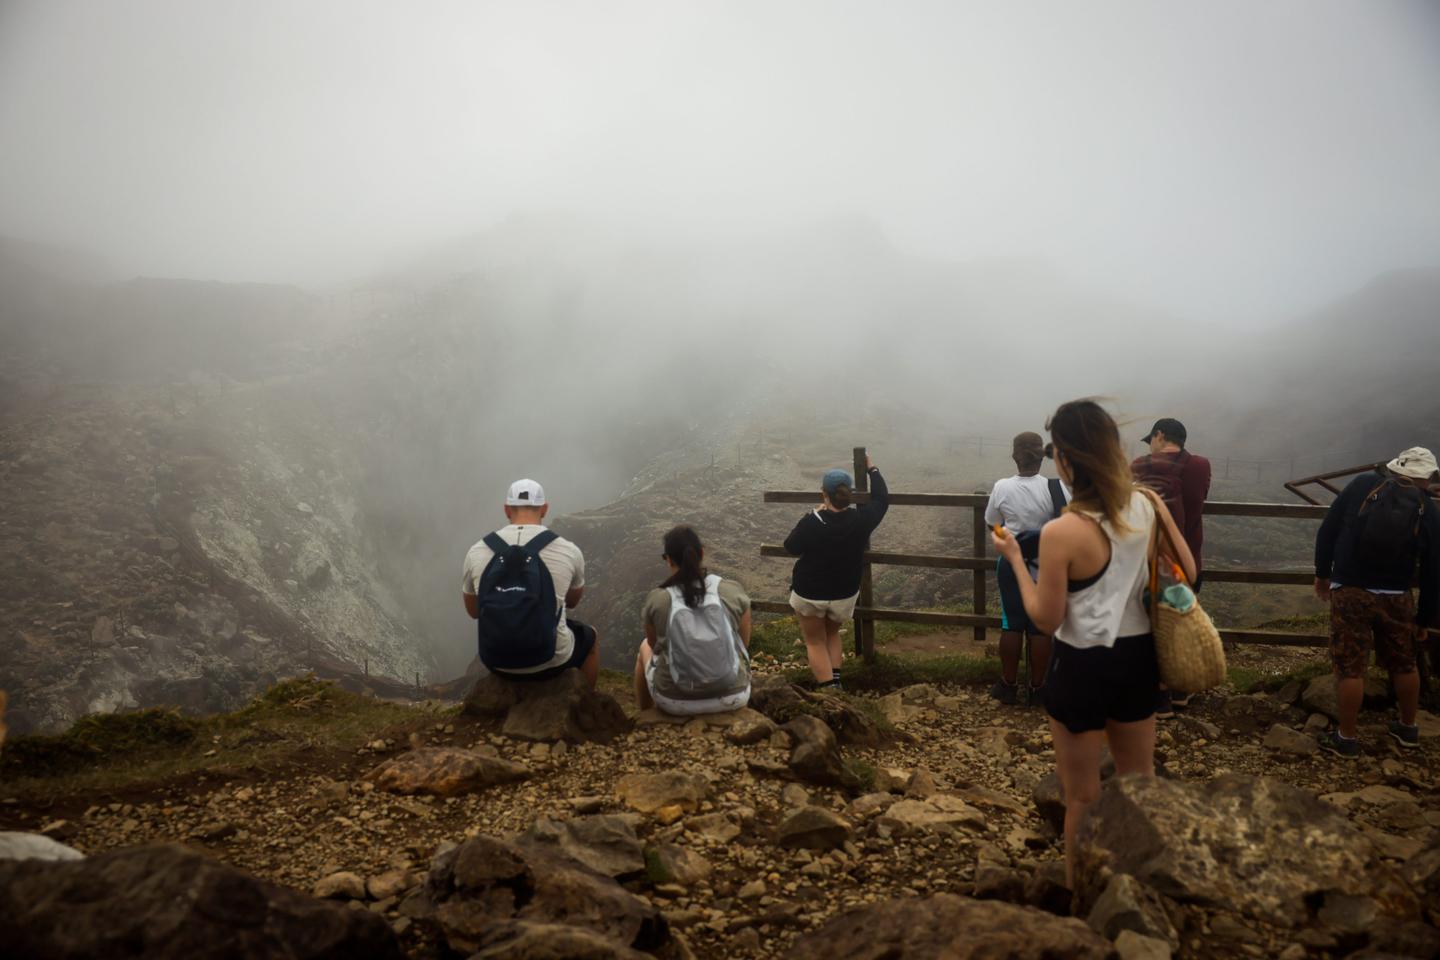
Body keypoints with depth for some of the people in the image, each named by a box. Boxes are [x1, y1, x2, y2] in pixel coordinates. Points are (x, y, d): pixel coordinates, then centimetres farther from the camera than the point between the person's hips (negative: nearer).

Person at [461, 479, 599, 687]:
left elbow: (473, 611, 11)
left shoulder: (476, 552, -5)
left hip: (496, 661, 3)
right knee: (590, 636, 32)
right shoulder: (568, 551, -10)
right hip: (550, 662, -2)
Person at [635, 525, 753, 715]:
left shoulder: (657, 599, -14)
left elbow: (655, 646, 4)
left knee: (645, 647, 31)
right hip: (733, 695, 1)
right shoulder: (734, 591, -12)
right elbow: (744, 644, 1)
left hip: (676, 701, -1)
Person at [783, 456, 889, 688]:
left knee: (815, 642, 15)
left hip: (809, 593, -3)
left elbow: (791, 548, -8)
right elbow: (882, 499, 1)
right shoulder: (861, 520, -19)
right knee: (832, 633, 29)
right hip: (845, 593, 3)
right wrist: (872, 470, 14)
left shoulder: (811, 523, -27)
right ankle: (835, 680, 17)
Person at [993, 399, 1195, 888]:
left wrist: (1015, 559, -7)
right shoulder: (1147, 504, -7)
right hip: (1137, 654, 6)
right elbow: (1186, 573, 5)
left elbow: (1046, 619, -16)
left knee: (1082, 797, 12)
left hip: (1082, 665, -6)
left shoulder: (1061, 533, -24)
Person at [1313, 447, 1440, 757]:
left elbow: (1327, 530, -1)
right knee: (1404, 664, 21)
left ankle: (1346, 739, 9)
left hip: (1350, 591, -2)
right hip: (1396, 597, 2)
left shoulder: (1362, 484, -1)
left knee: (1350, 667, 2)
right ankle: (1408, 729, 36)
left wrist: (1322, 572, 11)